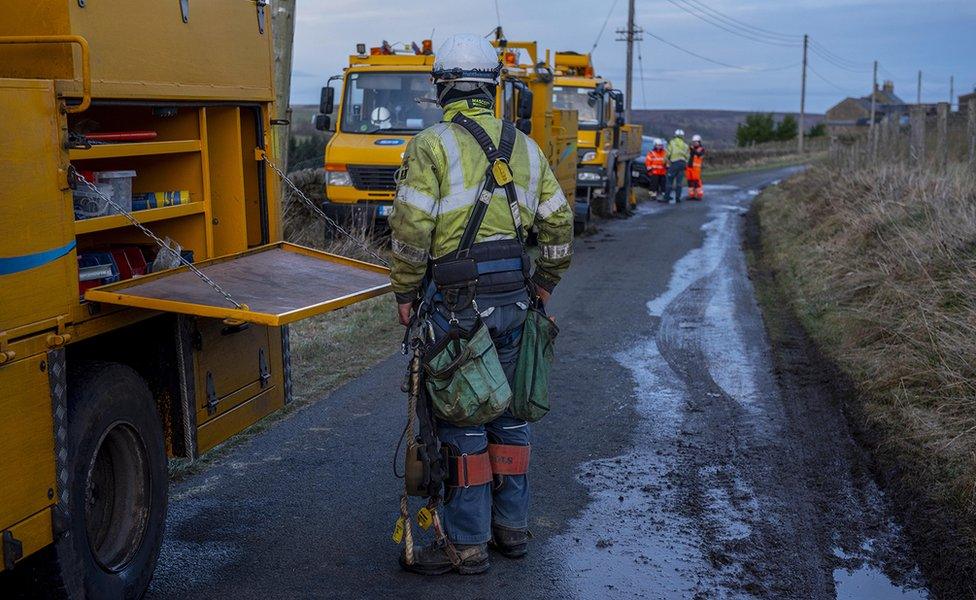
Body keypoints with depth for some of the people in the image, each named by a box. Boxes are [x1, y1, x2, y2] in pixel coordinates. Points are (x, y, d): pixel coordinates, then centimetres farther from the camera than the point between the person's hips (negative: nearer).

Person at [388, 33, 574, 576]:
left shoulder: (431, 145, -8)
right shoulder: (524, 146, 10)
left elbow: (411, 231, -15)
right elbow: (559, 223, 10)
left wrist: (405, 294, -3)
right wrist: (543, 284, 19)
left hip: (456, 301, -6)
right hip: (513, 300, 6)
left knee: (460, 417, 2)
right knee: (507, 409, 16)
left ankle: (466, 544, 9)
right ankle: (511, 526, 27)